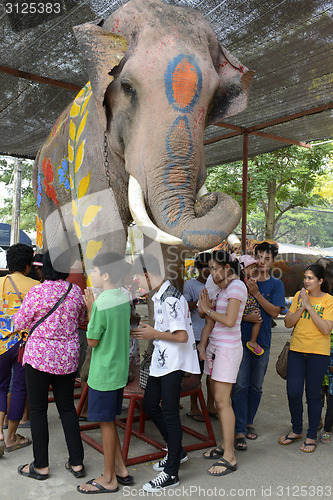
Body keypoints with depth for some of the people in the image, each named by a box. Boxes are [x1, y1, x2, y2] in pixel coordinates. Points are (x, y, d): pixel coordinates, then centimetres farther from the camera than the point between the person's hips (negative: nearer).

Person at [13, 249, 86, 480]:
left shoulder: (37, 293, -17)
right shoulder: (76, 291, -3)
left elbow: (20, 323, -5)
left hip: (39, 356, -4)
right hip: (68, 357, 5)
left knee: (38, 409, 10)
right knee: (67, 407, 15)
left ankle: (41, 466, 21)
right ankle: (77, 463, 21)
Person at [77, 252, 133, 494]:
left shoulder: (101, 303, -21)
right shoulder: (124, 297, 3)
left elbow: (92, 341, -13)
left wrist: (90, 309, -8)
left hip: (103, 372, -8)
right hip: (120, 369, 8)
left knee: (106, 422, 5)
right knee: (108, 421, 20)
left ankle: (109, 479, 20)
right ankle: (121, 470, 29)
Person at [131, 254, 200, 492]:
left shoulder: (171, 298, -21)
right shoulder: (160, 295, 10)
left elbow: (182, 336, -25)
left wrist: (153, 334, -15)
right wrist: (148, 332, 7)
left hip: (173, 362, -10)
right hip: (162, 360, 10)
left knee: (170, 414, -1)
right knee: (150, 404, 17)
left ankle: (171, 473, 13)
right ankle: (177, 452, 34)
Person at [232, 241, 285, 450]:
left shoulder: (276, 284, 4)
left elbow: (274, 312, -8)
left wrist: (256, 293, -18)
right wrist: (245, 317, -16)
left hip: (262, 341, 2)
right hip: (241, 339, -1)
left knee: (256, 386, 12)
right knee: (240, 385, -4)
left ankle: (249, 422, 30)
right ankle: (240, 430, 3)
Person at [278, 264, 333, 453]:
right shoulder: (299, 295, 5)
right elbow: (288, 323, 4)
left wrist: (309, 306, -17)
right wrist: (301, 307, -11)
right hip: (297, 350, 3)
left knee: (313, 395, 5)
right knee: (293, 393, 4)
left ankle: (312, 436, 22)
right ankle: (296, 430, 27)